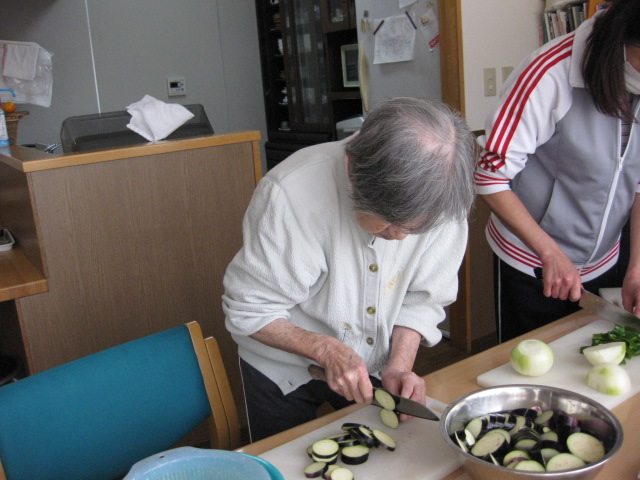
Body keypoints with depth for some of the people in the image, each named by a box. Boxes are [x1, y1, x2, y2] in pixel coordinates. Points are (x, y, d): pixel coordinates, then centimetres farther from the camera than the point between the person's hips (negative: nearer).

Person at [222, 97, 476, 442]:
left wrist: (399, 365, -21)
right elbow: (247, 310, -23)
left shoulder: (440, 197, -22)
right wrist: (327, 349, -32)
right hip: (284, 371, -2)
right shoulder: (290, 194, -33)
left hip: (374, 364, 3)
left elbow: (423, 298, -9)